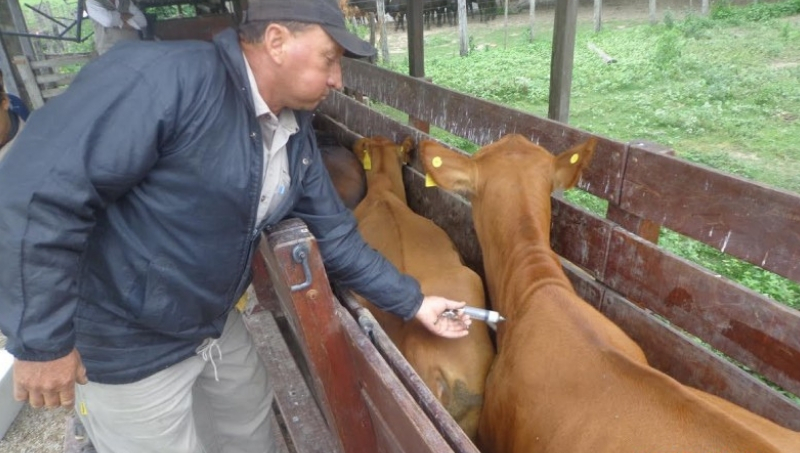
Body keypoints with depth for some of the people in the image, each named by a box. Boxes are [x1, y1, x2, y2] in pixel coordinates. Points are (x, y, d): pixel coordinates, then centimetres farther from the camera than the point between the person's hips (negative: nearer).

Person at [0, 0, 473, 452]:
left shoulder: (297, 133, -2)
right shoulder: (166, 77, -29)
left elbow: (335, 235, 4)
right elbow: (38, 189, -30)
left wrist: (412, 302, 4)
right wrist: (41, 340, -24)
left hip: (216, 325, 7)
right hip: (127, 345, -7)